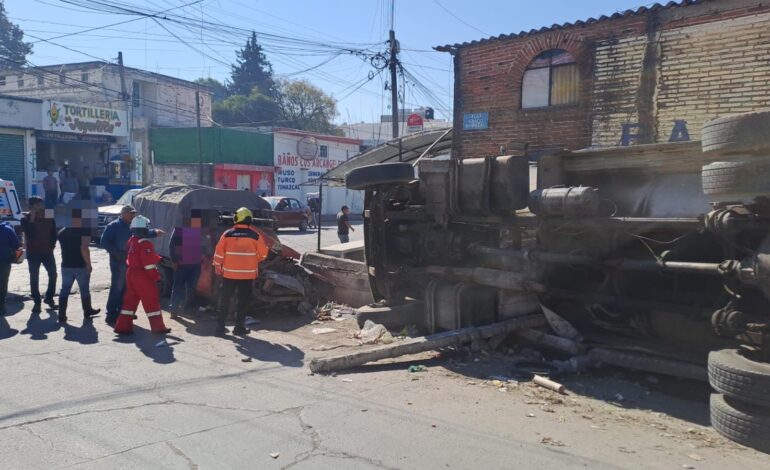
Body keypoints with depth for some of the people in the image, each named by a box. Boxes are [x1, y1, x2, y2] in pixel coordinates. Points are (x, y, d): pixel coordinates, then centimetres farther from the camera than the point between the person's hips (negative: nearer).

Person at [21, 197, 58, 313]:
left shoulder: (49, 217, 3)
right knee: (34, 278, 1)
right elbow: (29, 233, -21)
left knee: (53, 274, 2)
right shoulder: (26, 219, -5)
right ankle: (37, 302, 8)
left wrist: (52, 245, 0)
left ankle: (49, 298, 20)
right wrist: (32, 219, -22)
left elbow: (53, 232, 8)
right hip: (33, 252, -3)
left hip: (47, 251, 3)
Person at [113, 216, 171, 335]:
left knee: (130, 300, 13)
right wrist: (156, 276, -15)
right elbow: (149, 262, -21)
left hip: (131, 273, 9)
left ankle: (122, 326, 13)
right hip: (142, 275, -9)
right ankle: (158, 326, 6)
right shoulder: (145, 243, -17)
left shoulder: (131, 241, 11)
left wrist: (159, 259, 24)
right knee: (152, 300, 0)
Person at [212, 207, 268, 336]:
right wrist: (255, 261, 21)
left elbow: (219, 252, -1)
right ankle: (239, 327, 7)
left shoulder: (227, 234, -2)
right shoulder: (254, 235, -4)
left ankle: (220, 326, 14)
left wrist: (217, 267, 12)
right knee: (243, 301, 7)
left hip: (229, 273, 1)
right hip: (247, 274, -1)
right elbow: (263, 253, 2)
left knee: (226, 300, 12)